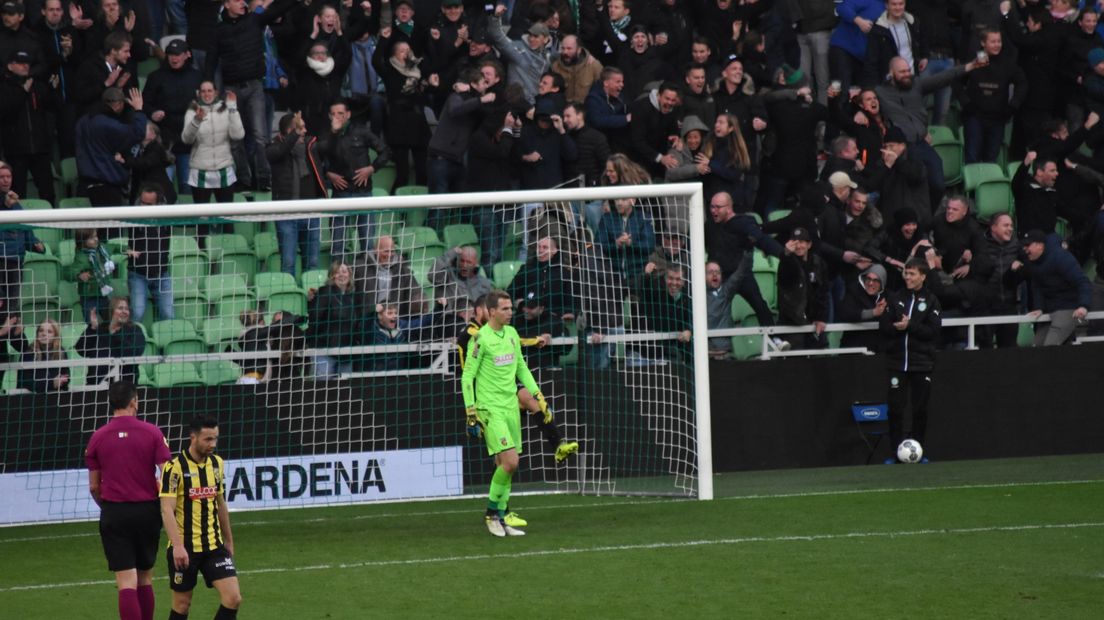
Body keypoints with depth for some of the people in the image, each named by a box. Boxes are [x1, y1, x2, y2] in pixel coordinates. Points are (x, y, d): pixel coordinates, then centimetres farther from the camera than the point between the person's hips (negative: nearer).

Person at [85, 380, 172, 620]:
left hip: (113, 514, -1)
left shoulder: (98, 437, -2)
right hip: (147, 511, 1)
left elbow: (93, 486, 4)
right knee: (145, 580, 16)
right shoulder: (151, 433, -5)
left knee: (126, 583, -4)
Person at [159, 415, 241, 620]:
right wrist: (177, 546, -28)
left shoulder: (217, 463, 6)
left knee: (233, 598, -9)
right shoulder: (175, 467, -13)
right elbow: (167, 510, -19)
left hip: (214, 546, 5)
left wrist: (228, 541, 22)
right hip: (184, 549, -5)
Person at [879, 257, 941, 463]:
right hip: (897, 361, 1)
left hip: (922, 362, -1)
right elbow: (884, 326, 3)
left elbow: (934, 330, -7)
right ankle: (896, 451, 4)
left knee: (920, 409, 3)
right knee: (895, 407, -2)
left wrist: (909, 326, -16)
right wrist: (898, 327, -16)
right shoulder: (895, 298, 8)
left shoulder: (930, 301, 2)